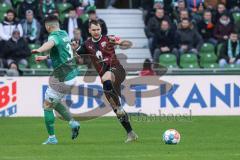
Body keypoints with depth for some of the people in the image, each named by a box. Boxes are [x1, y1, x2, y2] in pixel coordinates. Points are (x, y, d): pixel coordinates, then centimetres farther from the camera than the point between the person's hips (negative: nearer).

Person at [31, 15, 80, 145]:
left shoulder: (55, 36, -17)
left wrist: (39, 50, -63)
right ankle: (72, 123, 13)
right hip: (71, 75, 9)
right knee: (54, 102, 24)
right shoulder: (64, 34, 11)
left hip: (62, 79, -9)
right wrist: (46, 57, 40)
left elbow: (50, 43, -44)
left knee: (47, 105, 2)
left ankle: (52, 138, 4)